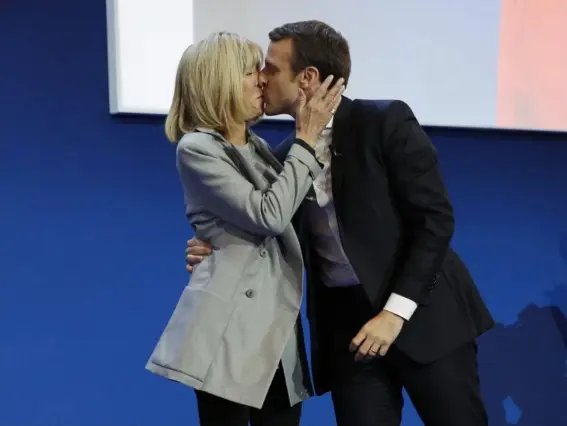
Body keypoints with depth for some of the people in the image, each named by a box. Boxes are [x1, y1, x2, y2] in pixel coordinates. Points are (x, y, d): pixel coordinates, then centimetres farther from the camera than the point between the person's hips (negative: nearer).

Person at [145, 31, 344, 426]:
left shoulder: (260, 149, 16)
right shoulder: (196, 148, -9)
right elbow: (270, 215, -18)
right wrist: (306, 139, -12)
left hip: (278, 324, 7)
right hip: (230, 327, -7)